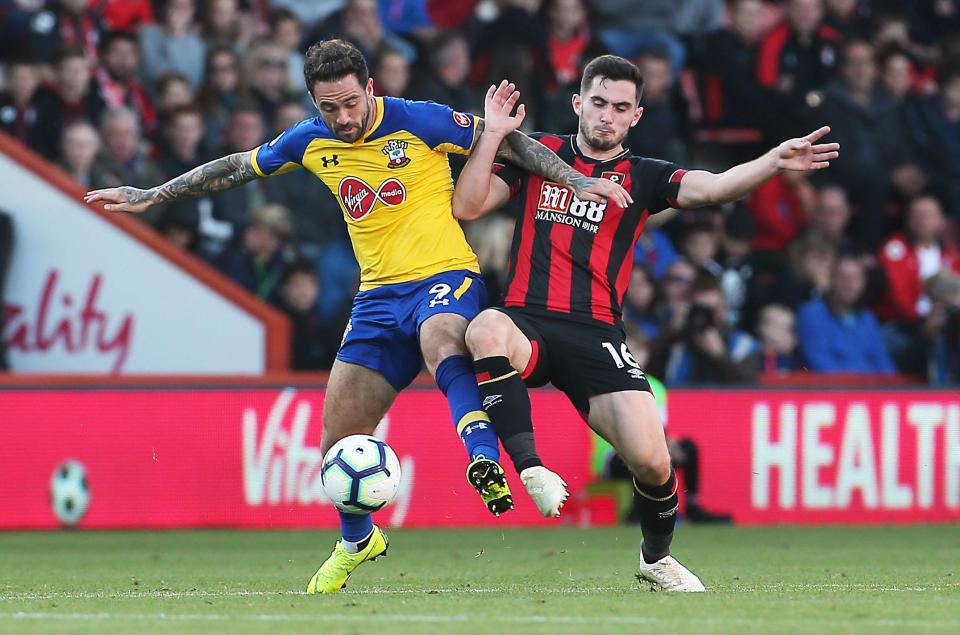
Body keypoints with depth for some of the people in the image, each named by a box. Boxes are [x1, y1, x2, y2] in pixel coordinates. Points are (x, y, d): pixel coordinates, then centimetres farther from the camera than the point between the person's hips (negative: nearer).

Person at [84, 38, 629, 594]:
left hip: (446, 276, -5)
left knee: (441, 342, -43)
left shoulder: (418, 122, -10)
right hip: (379, 294, 5)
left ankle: (488, 465, -56)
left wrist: (576, 180, -9)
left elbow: (509, 142, -2)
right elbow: (238, 168, 20)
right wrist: (150, 196, 22)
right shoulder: (312, 142, 4)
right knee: (338, 440, 4)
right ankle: (358, 540, 31)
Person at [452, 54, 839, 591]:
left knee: (651, 460, -15)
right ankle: (528, 466, -34)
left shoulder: (643, 178, 13)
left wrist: (774, 163, -22)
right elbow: (467, 207, 8)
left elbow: (712, 187, -4)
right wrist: (493, 134, -3)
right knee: (486, 330, -39)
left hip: (597, 334, 1)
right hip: (526, 321, 0)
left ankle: (657, 557, 16)